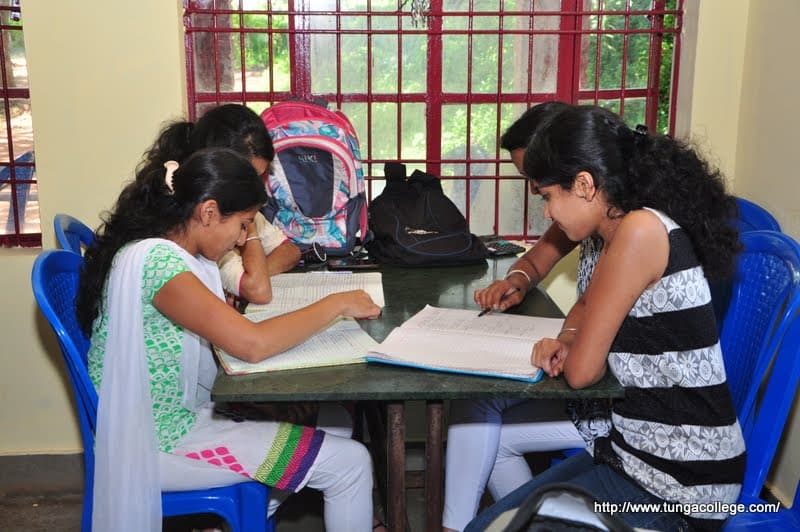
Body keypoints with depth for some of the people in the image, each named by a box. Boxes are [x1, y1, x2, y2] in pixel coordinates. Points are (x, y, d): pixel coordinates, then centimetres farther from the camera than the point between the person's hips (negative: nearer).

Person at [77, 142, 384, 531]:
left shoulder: (170, 250, 4)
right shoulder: (155, 259, -26)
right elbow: (252, 344, -32)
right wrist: (335, 304, -22)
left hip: (180, 414, 10)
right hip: (159, 444, -10)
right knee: (350, 463, -9)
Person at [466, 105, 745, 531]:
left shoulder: (641, 229, -21)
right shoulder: (619, 234, 7)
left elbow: (581, 372, -18)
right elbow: (587, 305, 25)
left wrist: (573, 352, 4)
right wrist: (566, 340, 4)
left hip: (679, 485, -9)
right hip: (645, 451, 9)